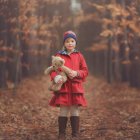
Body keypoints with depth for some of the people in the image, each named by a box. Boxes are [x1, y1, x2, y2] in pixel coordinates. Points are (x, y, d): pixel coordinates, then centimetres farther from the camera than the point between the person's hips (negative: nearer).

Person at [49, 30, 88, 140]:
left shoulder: (79, 56, 7)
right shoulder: (59, 55, 4)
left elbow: (85, 71, 8)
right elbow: (53, 70, 3)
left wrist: (77, 73, -12)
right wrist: (56, 77, -18)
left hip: (76, 87, 1)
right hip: (63, 86, -1)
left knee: (75, 110, 4)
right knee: (63, 111, 1)